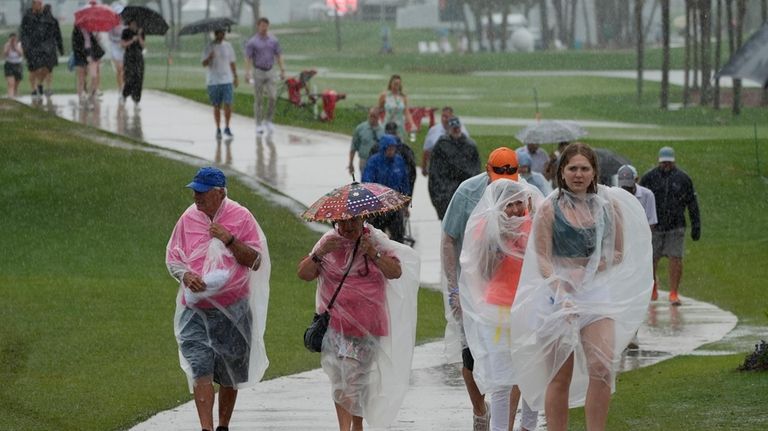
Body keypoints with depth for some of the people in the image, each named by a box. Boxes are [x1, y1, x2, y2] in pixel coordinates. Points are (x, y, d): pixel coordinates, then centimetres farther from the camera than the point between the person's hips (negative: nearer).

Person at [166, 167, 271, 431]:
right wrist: (186, 275, -13)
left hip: (232, 308, -1)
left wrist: (229, 240, -17)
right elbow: (172, 257, 8)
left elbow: (255, 261, -3)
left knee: (230, 372, 11)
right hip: (196, 308, 1)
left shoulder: (240, 218, -3)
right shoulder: (188, 218, 3)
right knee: (200, 369, -13)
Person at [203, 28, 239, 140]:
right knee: (216, 106, 3)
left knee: (228, 105, -9)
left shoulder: (228, 46, 8)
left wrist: (235, 77, 11)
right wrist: (210, 58, -26)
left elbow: (232, 63, 14)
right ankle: (218, 130, 12)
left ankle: (227, 127, 5)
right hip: (213, 81, -1)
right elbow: (204, 64, -5)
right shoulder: (209, 48, 0)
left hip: (227, 80, 1)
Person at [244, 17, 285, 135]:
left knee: (273, 97, -9)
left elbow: (278, 56, 8)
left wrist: (282, 71, 1)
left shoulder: (273, 40, 6)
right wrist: (247, 73, -20)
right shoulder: (252, 42, -4)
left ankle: (268, 121, 6)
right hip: (258, 72, -3)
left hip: (270, 72, 3)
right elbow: (248, 58, -9)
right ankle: (259, 125, 7)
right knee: (259, 100, 1)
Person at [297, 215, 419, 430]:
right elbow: (304, 274, -1)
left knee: (359, 377, 4)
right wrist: (318, 255, -18)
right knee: (340, 377, -6)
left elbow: (396, 272, -10)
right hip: (335, 322, 0)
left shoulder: (375, 241, 1)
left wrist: (374, 255, -24)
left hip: (367, 323, 0)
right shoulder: (329, 243, 2)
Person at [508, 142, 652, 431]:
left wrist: (587, 270, -7)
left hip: (598, 292, 1)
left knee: (602, 367, -15)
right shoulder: (549, 209, 0)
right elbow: (542, 259, -5)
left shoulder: (609, 206, 7)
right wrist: (562, 294, -19)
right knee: (560, 377, 1)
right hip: (557, 295, -1)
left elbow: (618, 253, 11)